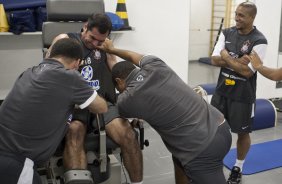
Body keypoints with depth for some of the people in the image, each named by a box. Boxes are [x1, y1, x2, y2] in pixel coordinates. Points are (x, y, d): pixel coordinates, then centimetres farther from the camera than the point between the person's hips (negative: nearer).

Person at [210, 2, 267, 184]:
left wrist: (226, 57, -13)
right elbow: (215, 60, -5)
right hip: (221, 90, 5)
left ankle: (238, 168, 32)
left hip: (243, 95, -4)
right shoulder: (226, 33, 1)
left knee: (243, 132, 11)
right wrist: (237, 61, -19)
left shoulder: (259, 41, -15)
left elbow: (247, 71, -22)